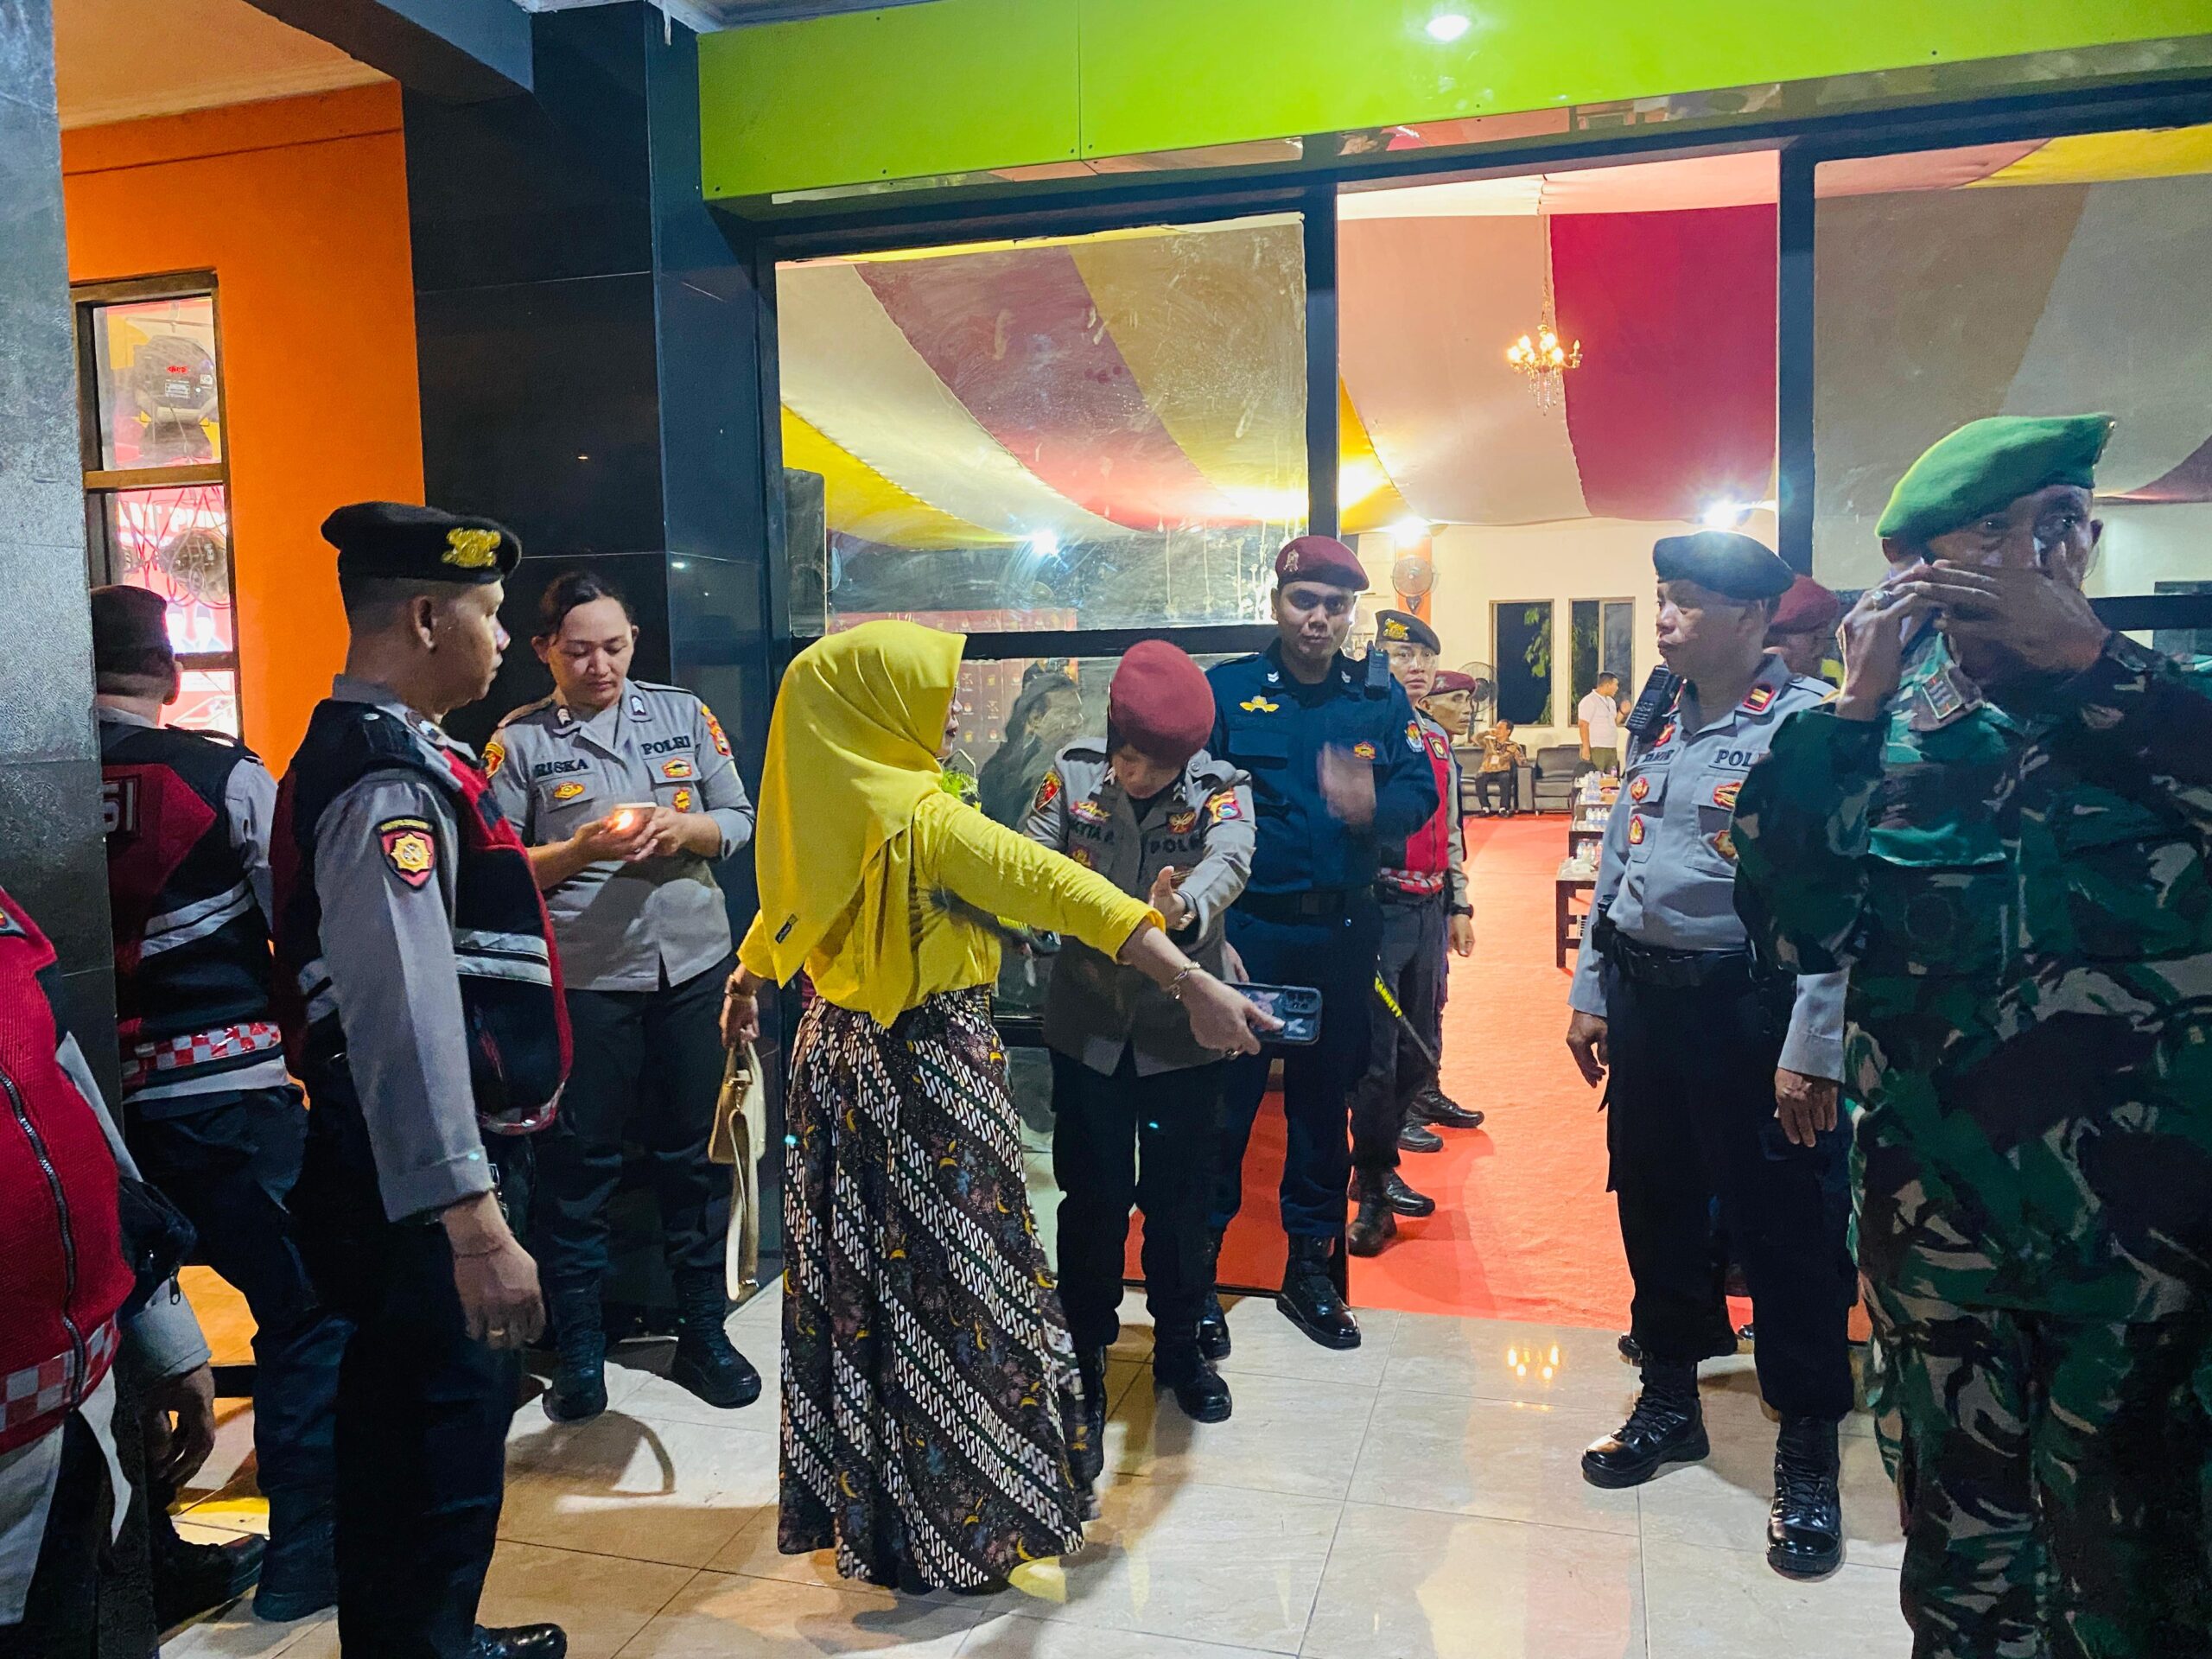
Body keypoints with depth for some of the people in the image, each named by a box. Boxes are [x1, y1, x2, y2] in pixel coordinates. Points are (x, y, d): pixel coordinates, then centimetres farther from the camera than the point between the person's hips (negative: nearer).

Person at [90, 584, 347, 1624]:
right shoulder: (226, 777, -10)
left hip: (88, 1098, 5)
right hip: (224, 1091, -5)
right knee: (306, 1310, 9)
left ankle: (149, 1568, 30)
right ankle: (304, 1557, 16)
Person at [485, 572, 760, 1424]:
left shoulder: (684, 714, 7)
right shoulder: (518, 740, 1)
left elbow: (742, 821, 7)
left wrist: (686, 825, -13)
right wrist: (580, 849, -17)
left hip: (694, 967, 3)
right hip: (582, 979, -2)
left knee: (695, 1154, 11)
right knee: (578, 1165, 6)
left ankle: (702, 1332, 27)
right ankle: (579, 1350, 23)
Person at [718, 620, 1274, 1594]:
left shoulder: (821, 811, 4)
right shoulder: (923, 817, -22)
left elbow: (777, 910, 22)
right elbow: (1064, 891, -30)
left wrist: (745, 985, 41)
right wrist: (1195, 985, -37)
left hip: (840, 1054, 8)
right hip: (926, 1069, -8)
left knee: (857, 1278, 20)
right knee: (940, 1287, 5)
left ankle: (850, 1496, 39)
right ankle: (946, 1533, 22)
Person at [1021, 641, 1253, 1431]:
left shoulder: (1220, 788, -11)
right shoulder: (1074, 770, -5)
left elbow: (1229, 859, -31)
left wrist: (1187, 908, -53)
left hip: (1180, 1031, 0)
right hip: (1088, 1025, 1)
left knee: (1179, 1196, 12)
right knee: (1093, 1196, 11)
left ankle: (1179, 1345, 35)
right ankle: (1086, 1352, 31)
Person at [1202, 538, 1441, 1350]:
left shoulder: (1379, 696, 6)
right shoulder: (1226, 691, -3)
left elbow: (1420, 791, 2)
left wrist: (1373, 807, -21)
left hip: (1342, 930, 3)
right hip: (1245, 929, -3)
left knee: (1325, 1097, 13)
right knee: (1224, 1097, 2)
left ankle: (1310, 1266, 29)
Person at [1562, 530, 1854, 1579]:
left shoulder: (1808, 723, -13)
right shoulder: (1661, 728, 11)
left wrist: (1812, 1048, -22)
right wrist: (1590, 993, 13)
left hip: (1751, 1007, -7)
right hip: (1645, 998, 7)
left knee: (1784, 1230, 4)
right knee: (1655, 1206, 16)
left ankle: (1807, 1452, 23)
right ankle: (1670, 1401, 36)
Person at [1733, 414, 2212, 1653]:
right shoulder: (1876, 737, 2)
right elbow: (1800, 931, -10)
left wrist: (2081, 654, -17)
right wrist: (1854, 711, -12)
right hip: (1936, 1213, 1)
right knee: (1960, 1534, 17)